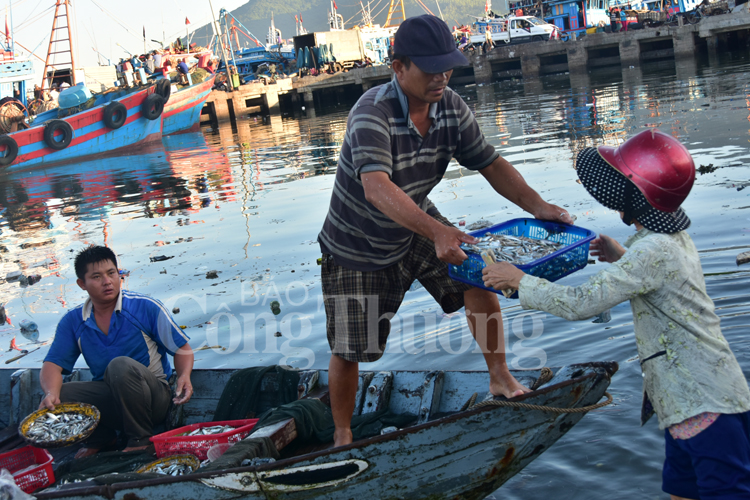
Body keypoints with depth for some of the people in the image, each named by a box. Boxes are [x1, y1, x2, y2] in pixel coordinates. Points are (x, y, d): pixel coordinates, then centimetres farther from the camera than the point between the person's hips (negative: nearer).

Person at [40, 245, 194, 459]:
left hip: (152, 397, -3)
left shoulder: (146, 308, -7)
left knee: (120, 366, -35)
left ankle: (141, 439, -14)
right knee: (51, 402, -22)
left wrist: (184, 376, -25)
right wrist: (51, 393, -27)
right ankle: (99, 436, 8)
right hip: (109, 400, 4)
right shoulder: (72, 322, 2)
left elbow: (182, 349, -3)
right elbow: (53, 364, -4)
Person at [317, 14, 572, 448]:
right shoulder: (372, 114, -33)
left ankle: (500, 378, 6)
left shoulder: (452, 108, -12)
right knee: (349, 350, 1)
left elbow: (490, 163, -6)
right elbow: (376, 188, -48)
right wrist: (436, 231, -61)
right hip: (358, 246, -5)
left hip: (417, 227, 5)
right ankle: (342, 435, 24)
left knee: (477, 279, -14)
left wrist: (536, 205, -23)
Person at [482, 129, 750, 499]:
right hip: (695, 399, 10)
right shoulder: (673, 237, 10)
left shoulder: (652, 251, -21)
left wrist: (519, 280, -14)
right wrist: (621, 258, 25)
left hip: (704, 405, -10)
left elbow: (580, 304, -23)